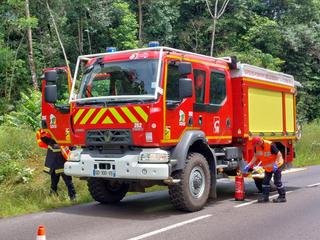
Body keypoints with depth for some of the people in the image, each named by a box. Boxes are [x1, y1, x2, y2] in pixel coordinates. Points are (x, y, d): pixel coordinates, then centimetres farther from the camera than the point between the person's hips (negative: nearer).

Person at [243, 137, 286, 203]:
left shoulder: (270, 145, -30)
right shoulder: (257, 147, -10)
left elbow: (279, 154, -24)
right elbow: (255, 157, 1)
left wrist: (275, 164, -34)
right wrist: (249, 165, -5)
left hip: (277, 165, -7)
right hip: (267, 167, 7)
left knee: (277, 181, -6)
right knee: (265, 181, 8)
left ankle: (282, 197, 5)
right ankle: (265, 196, 16)